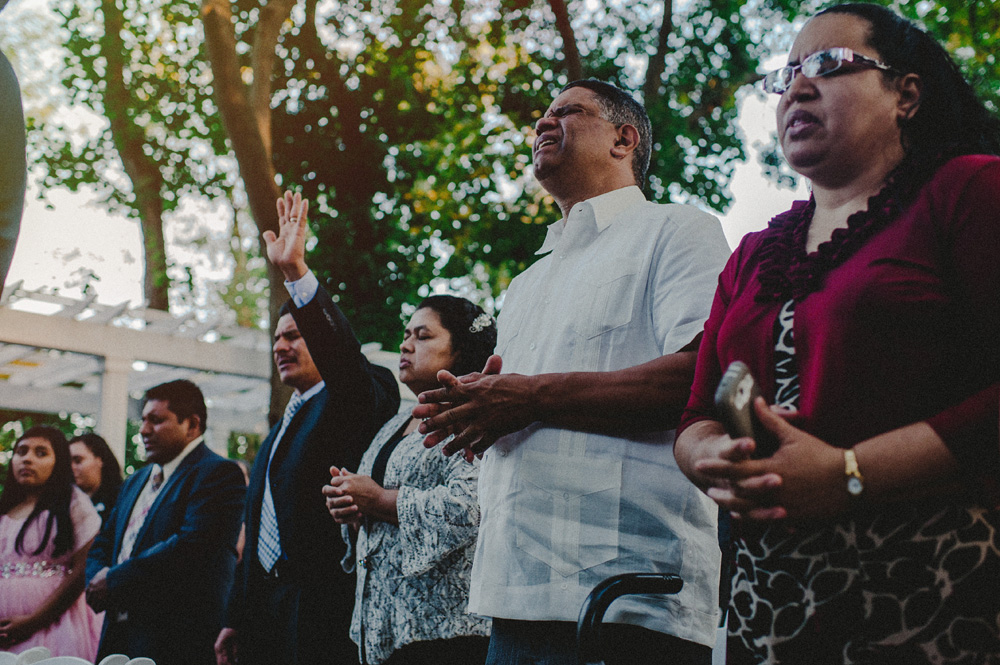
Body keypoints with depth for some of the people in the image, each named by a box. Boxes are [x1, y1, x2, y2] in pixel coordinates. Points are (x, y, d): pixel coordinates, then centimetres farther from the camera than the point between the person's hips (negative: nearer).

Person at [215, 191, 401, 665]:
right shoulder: (280, 431, 24)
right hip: (264, 609, 8)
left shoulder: (354, 402, 1)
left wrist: (295, 271, -34)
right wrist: (235, 621, 22)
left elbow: (339, 350, -24)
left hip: (325, 608, -8)